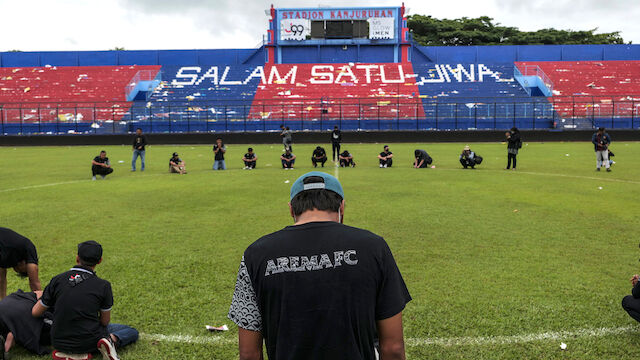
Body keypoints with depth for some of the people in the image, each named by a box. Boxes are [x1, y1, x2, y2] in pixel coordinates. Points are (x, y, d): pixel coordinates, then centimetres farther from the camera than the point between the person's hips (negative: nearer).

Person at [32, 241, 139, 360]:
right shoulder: (103, 285, -12)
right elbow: (105, 321, -2)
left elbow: (35, 312, 4)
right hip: (88, 343, -4)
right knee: (132, 332, 16)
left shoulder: (57, 280, -4)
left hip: (59, 342, 4)